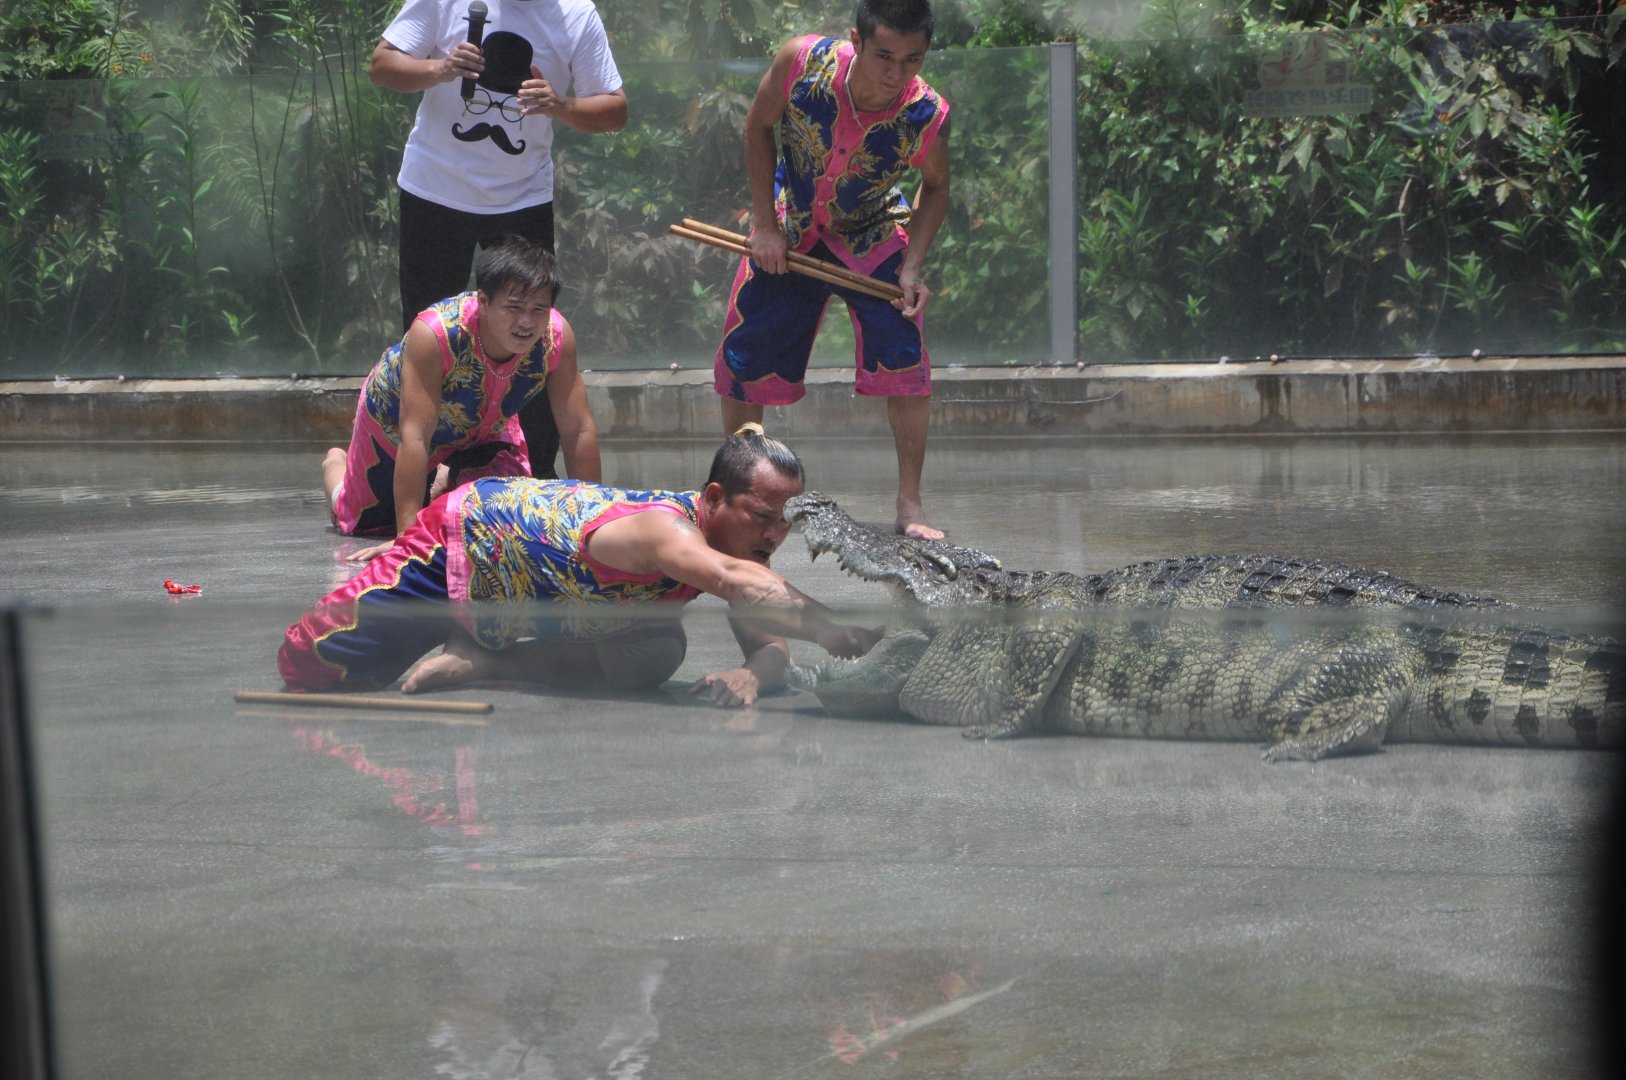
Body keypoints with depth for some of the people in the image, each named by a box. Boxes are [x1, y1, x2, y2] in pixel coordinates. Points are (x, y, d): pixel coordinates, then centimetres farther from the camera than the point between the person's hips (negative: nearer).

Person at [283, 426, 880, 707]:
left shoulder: (737, 537, -19)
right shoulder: (663, 527, -43)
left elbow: (770, 645, -18)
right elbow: (731, 579, -63)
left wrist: (753, 674, -42)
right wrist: (837, 635, -74)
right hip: (464, 532, -7)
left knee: (657, 653, -13)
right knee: (310, 666, -3)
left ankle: (479, 661, 2)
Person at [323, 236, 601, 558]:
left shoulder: (557, 336, -35)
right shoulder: (434, 334, -46)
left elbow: (579, 430, -26)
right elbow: (415, 437, -46)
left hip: (484, 426, 3)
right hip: (394, 419, -3)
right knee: (366, 522, 14)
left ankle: (448, 481, 33)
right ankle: (335, 464, 50)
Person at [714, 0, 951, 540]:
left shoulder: (928, 115, -28)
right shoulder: (803, 62, -29)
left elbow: (935, 187, -6)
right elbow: (758, 127, -10)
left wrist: (912, 267, -17)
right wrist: (765, 224, -11)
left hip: (872, 236, -1)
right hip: (789, 232, 1)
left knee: (905, 362, -17)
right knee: (742, 360, 6)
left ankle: (910, 505, -5)